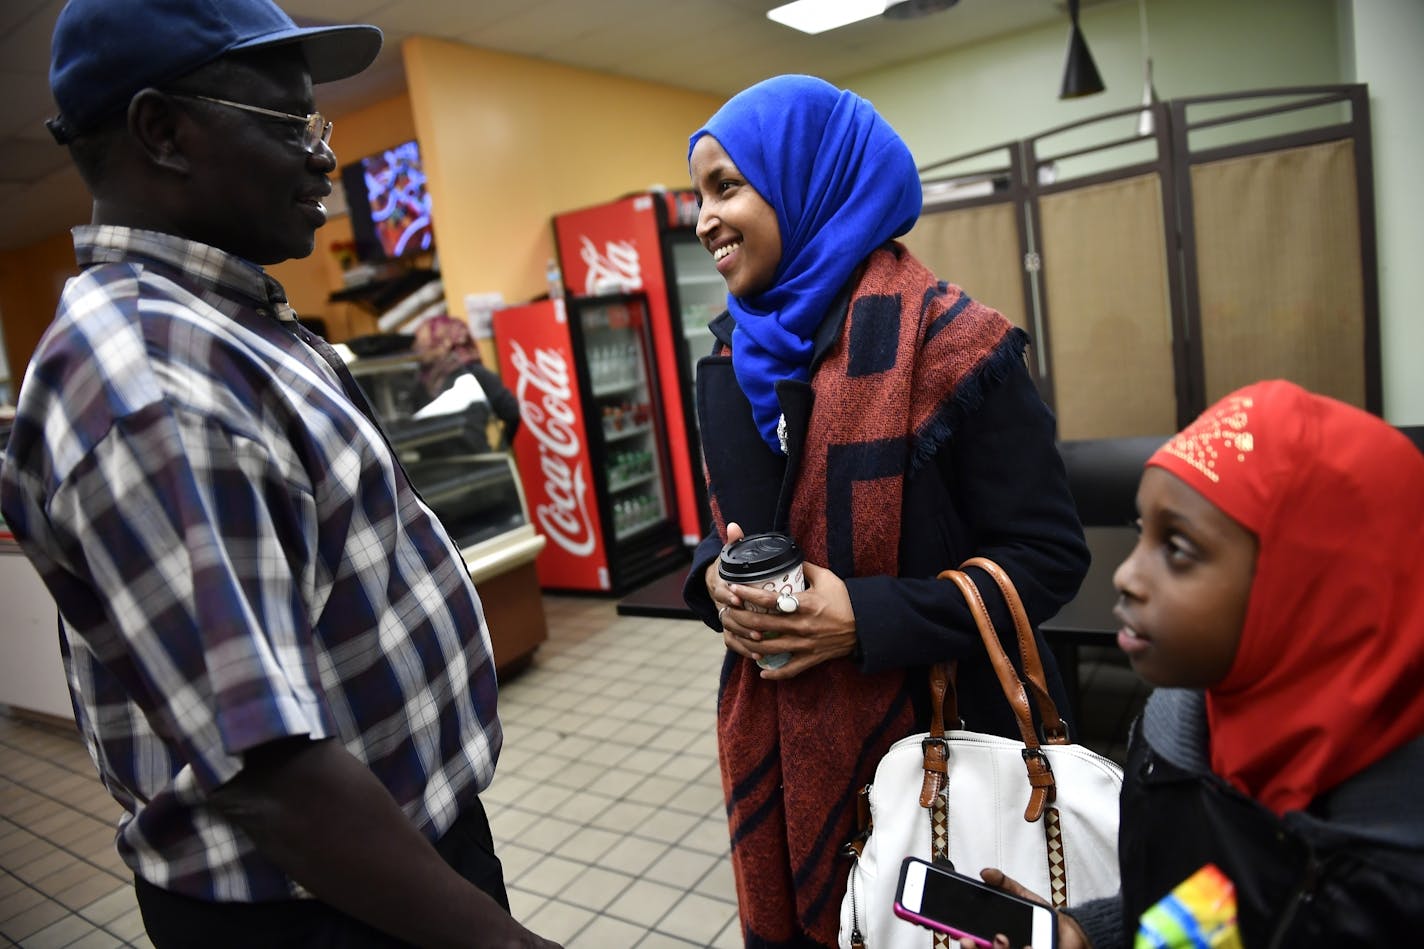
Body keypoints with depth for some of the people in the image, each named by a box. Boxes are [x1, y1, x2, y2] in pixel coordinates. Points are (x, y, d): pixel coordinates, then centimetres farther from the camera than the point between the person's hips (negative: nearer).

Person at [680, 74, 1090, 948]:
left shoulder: (948, 343, -16)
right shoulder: (736, 356, 4)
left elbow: (1050, 555, -14)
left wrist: (868, 618, -23)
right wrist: (715, 577, -8)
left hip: (933, 730, -5)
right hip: (782, 735, 6)